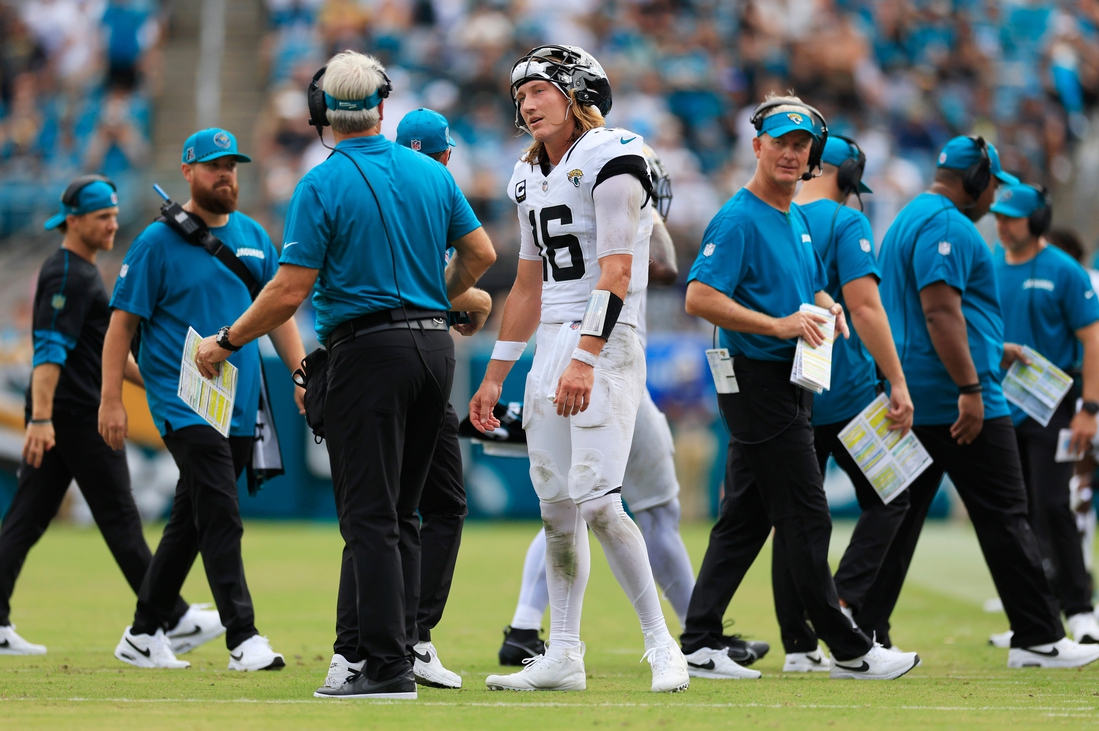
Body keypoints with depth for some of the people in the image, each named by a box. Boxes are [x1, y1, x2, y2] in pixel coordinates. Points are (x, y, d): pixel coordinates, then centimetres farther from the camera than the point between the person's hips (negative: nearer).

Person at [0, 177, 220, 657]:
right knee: (119, 519, -4)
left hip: (56, 420, 10)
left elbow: (105, 349, 27)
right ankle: (174, 622, 2)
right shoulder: (68, 275, -12)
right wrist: (41, 418, -31)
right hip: (80, 418, -10)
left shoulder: (79, 272, 21)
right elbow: (50, 350, -22)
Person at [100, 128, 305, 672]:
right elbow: (123, 322, -4)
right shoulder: (158, 241, -4)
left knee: (190, 523, 11)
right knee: (220, 517, -16)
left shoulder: (253, 237, 13)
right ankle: (242, 639, -19)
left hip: (241, 404, 6)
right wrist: (111, 400, -11)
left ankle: (143, 635, 21)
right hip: (184, 403, -6)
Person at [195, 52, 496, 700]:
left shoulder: (323, 185, -9)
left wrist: (226, 342, 1)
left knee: (371, 516, -5)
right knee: (401, 512, 13)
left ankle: (387, 665, -10)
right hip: (435, 348, 6)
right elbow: (481, 253, 12)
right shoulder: (431, 173, 7)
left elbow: (290, 292, -12)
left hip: (371, 352, -6)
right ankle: (380, 643, 14)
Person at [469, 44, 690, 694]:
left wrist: (585, 359, -27)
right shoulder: (533, 177, 17)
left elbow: (616, 271, -18)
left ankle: (662, 645, -6)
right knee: (557, 506, 7)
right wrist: (495, 377, 22)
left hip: (605, 345, -8)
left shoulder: (611, 156, -10)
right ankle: (563, 658, 11)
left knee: (596, 501, -15)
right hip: (553, 347, 8)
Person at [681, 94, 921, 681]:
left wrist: (826, 306, 7)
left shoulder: (798, 220, 17)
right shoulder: (738, 219, -12)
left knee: (746, 517, 9)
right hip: (758, 382, -10)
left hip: (789, 383, 10)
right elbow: (699, 298, -21)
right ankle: (848, 650, -1)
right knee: (805, 518, -5)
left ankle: (699, 643, 10)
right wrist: (778, 325, -24)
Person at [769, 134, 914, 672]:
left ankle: (799, 644, 5)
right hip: (845, 395, -6)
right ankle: (841, 603, -11)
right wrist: (898, 383, -17)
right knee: (886, 499, 7)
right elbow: (863, 306, -17)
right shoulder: (845, 223, -7)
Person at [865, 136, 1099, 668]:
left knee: (897, 517, 7)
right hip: (958, 399, -10)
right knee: (1004, 516, -4)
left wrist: (993, 351, 32)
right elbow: (940, 309, -23)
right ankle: (1038, 639, -2)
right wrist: (970, 388, -26)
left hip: (910, 400, 10)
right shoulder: (948, 225, -12)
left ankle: (865, 634, 1)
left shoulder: (909, 219, 21)